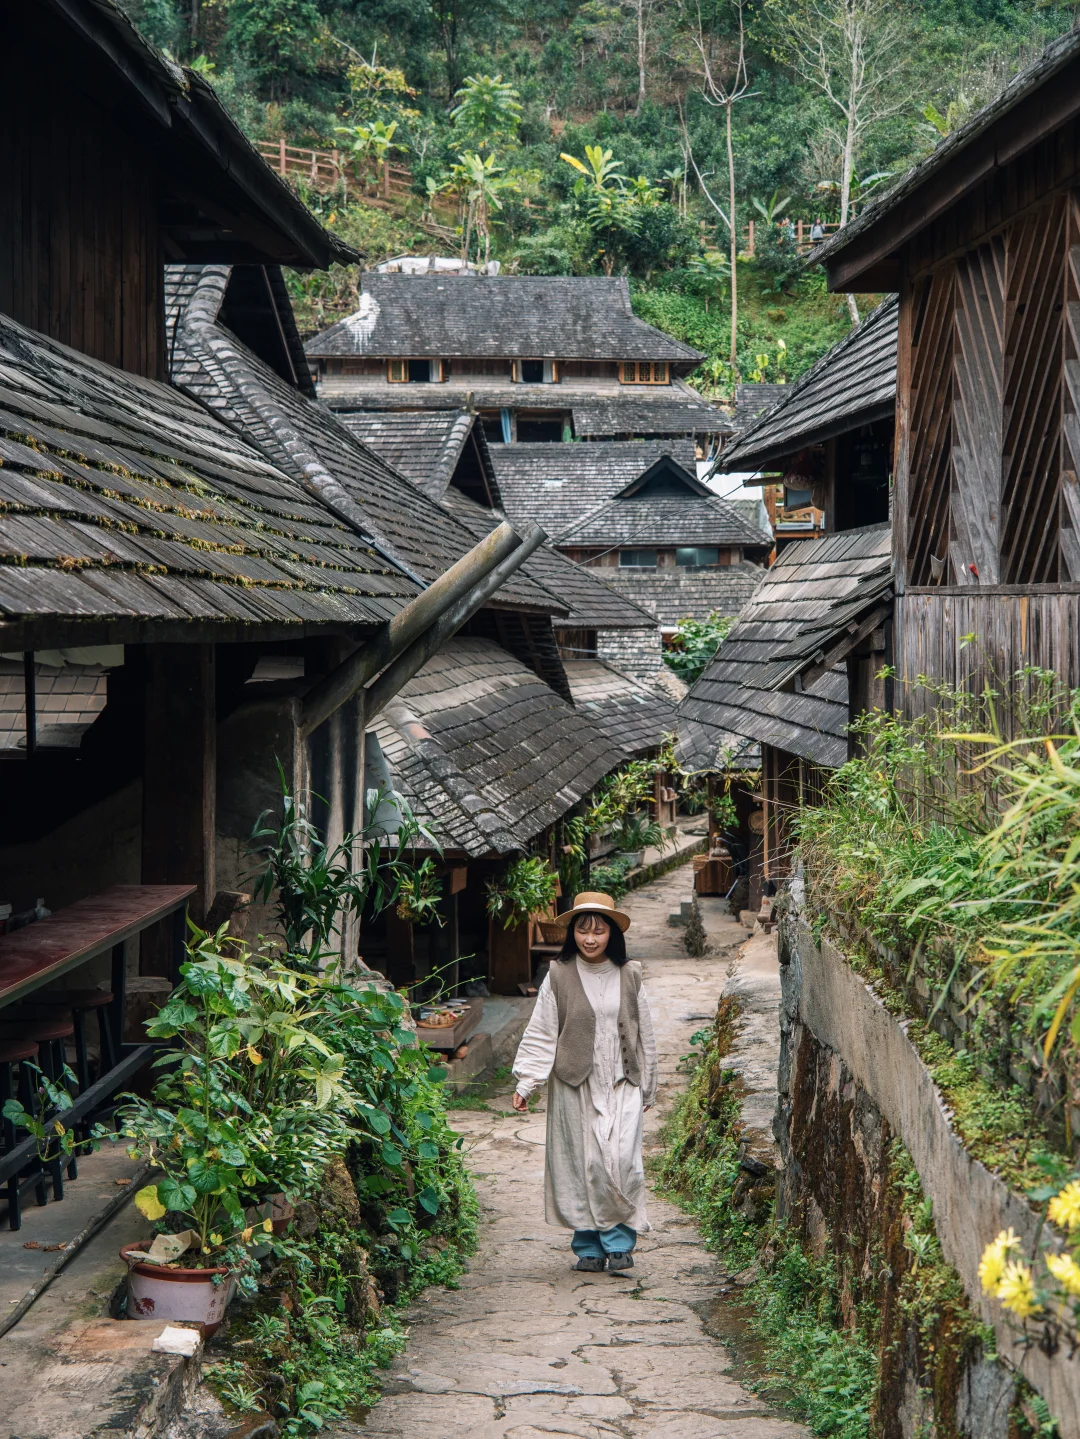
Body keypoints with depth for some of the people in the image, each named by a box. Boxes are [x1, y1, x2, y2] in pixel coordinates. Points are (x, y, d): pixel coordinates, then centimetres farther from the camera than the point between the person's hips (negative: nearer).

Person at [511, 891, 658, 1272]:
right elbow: (540, 1034, 1)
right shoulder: (559, 976, 0)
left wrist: (648, 1089, 16)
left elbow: (644, 1036, 13)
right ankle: (589, 1246, 12)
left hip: (622, 1085, 1)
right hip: (575, 1086, -1)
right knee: (582, 1163, 0)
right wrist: (525, 1083, -6)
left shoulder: (629, 977, 5)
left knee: (622, 1162, -11)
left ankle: (619, 1242, 1)